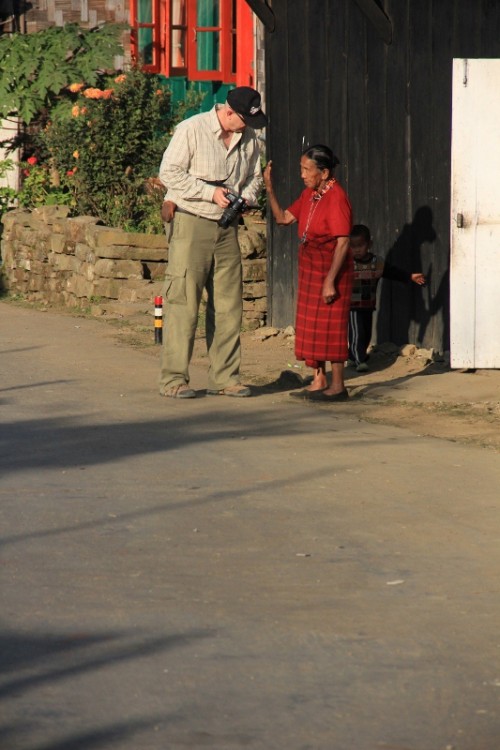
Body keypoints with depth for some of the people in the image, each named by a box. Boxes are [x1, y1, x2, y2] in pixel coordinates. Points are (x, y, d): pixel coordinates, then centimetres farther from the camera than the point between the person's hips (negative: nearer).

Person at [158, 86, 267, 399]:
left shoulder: (249, 138, 9)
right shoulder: (191, 130, -9)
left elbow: (255, 178, 21)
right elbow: (169, 172, -11)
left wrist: (246, 197, -1)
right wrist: (210, 192, -16)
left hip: (226, 227, 6)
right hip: (190, 223, -6)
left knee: (228, 305, 5)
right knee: (184, 304, -7)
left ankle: (225, 378, 12)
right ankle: (173, 379, -3)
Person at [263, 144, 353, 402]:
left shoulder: (336, 197, -19)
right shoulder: (308, 194, 8)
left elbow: (343, 242, -21)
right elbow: (283, 218, 15)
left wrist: (330, 281, -23)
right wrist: (269, 188, 4)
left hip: (331, 267, -9)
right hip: (310, 269, 9)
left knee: (330, 326, -4)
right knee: (310, 325, 11)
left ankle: (337, 386, 2)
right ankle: (318, 382, 19)